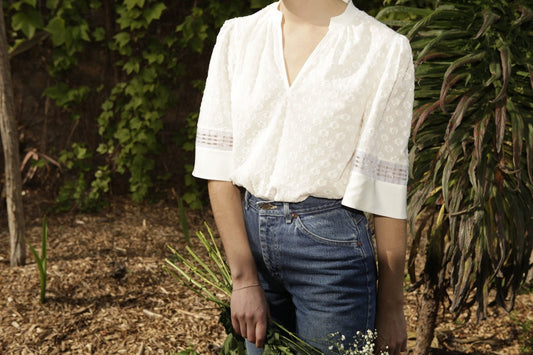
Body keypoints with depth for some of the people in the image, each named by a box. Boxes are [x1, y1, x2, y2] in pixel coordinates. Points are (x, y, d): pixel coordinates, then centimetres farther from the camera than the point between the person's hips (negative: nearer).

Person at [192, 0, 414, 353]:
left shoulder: (384, 48, -9)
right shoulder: (237, 36, 1)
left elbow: (387, 190, -8)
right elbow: (217, 161, -2)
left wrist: (391, 307, -4)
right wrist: (243, 278, -7)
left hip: (330, 244, -4)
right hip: (251, 233, 4)